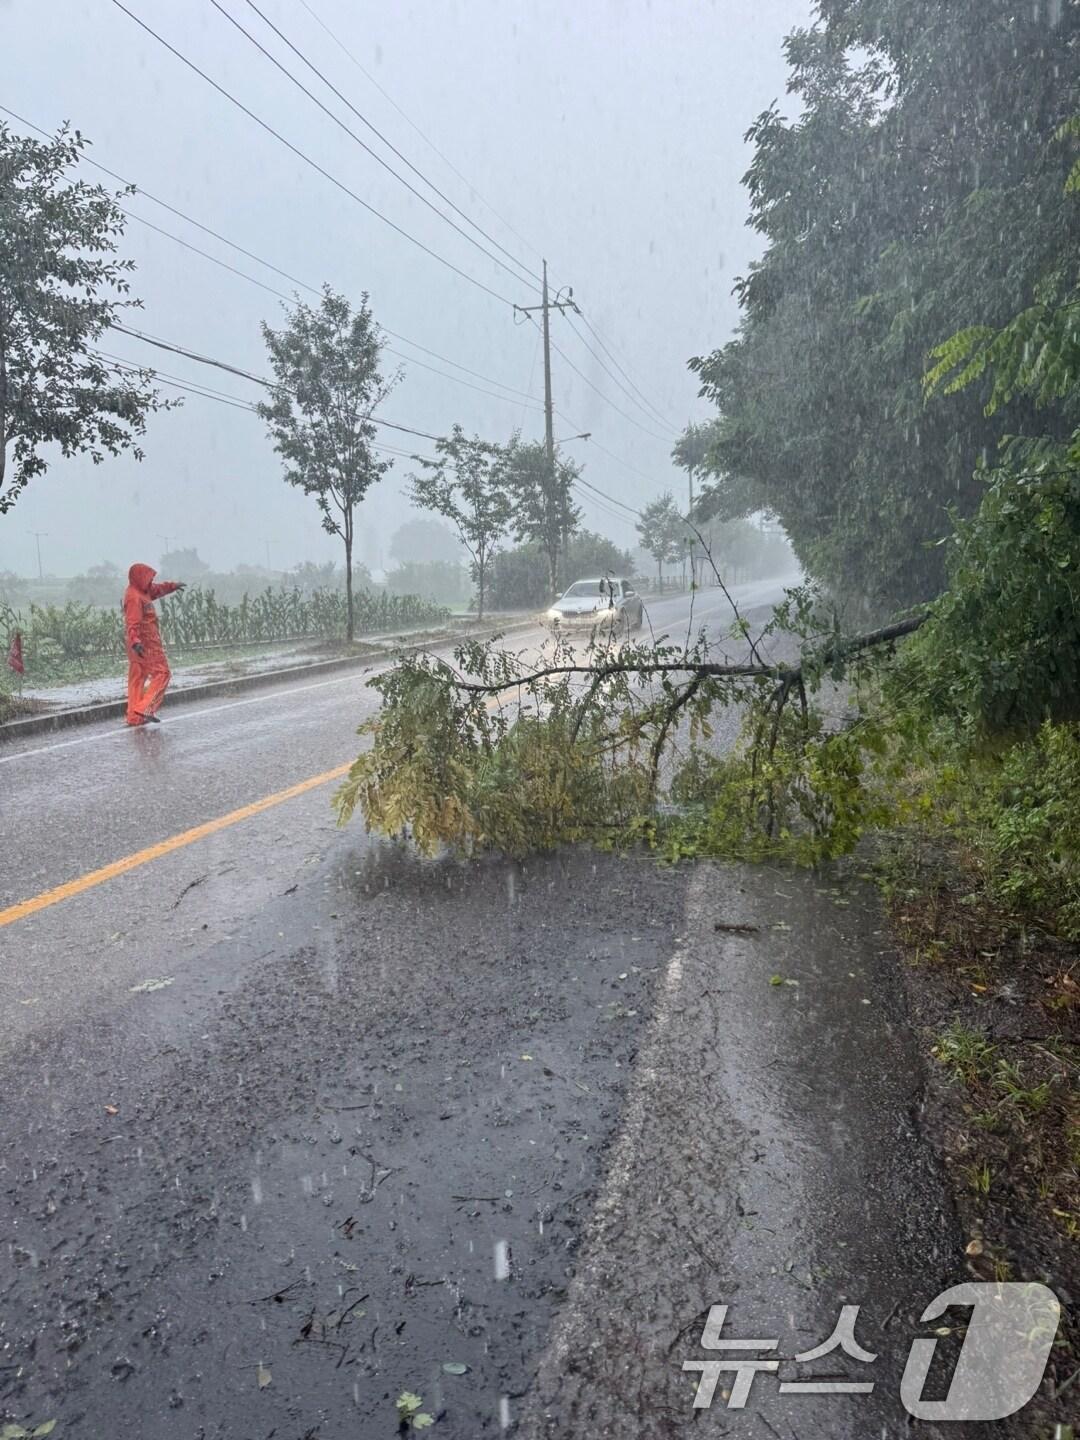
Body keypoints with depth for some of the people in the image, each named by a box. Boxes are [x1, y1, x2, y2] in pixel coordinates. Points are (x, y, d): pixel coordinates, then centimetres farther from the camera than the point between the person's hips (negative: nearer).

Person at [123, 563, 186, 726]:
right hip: (146, 645, -10)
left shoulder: (142, 592, 14)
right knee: (162, 673, -7)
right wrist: (135, 641, -37)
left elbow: (157, 589, 34)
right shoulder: (134, 597, -16)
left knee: (137, 678, 9)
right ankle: (145, 708, -13)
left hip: (139, 644, 10)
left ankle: (134, 716, 12)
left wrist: (173, 585, 47)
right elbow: (133, 622, -27)